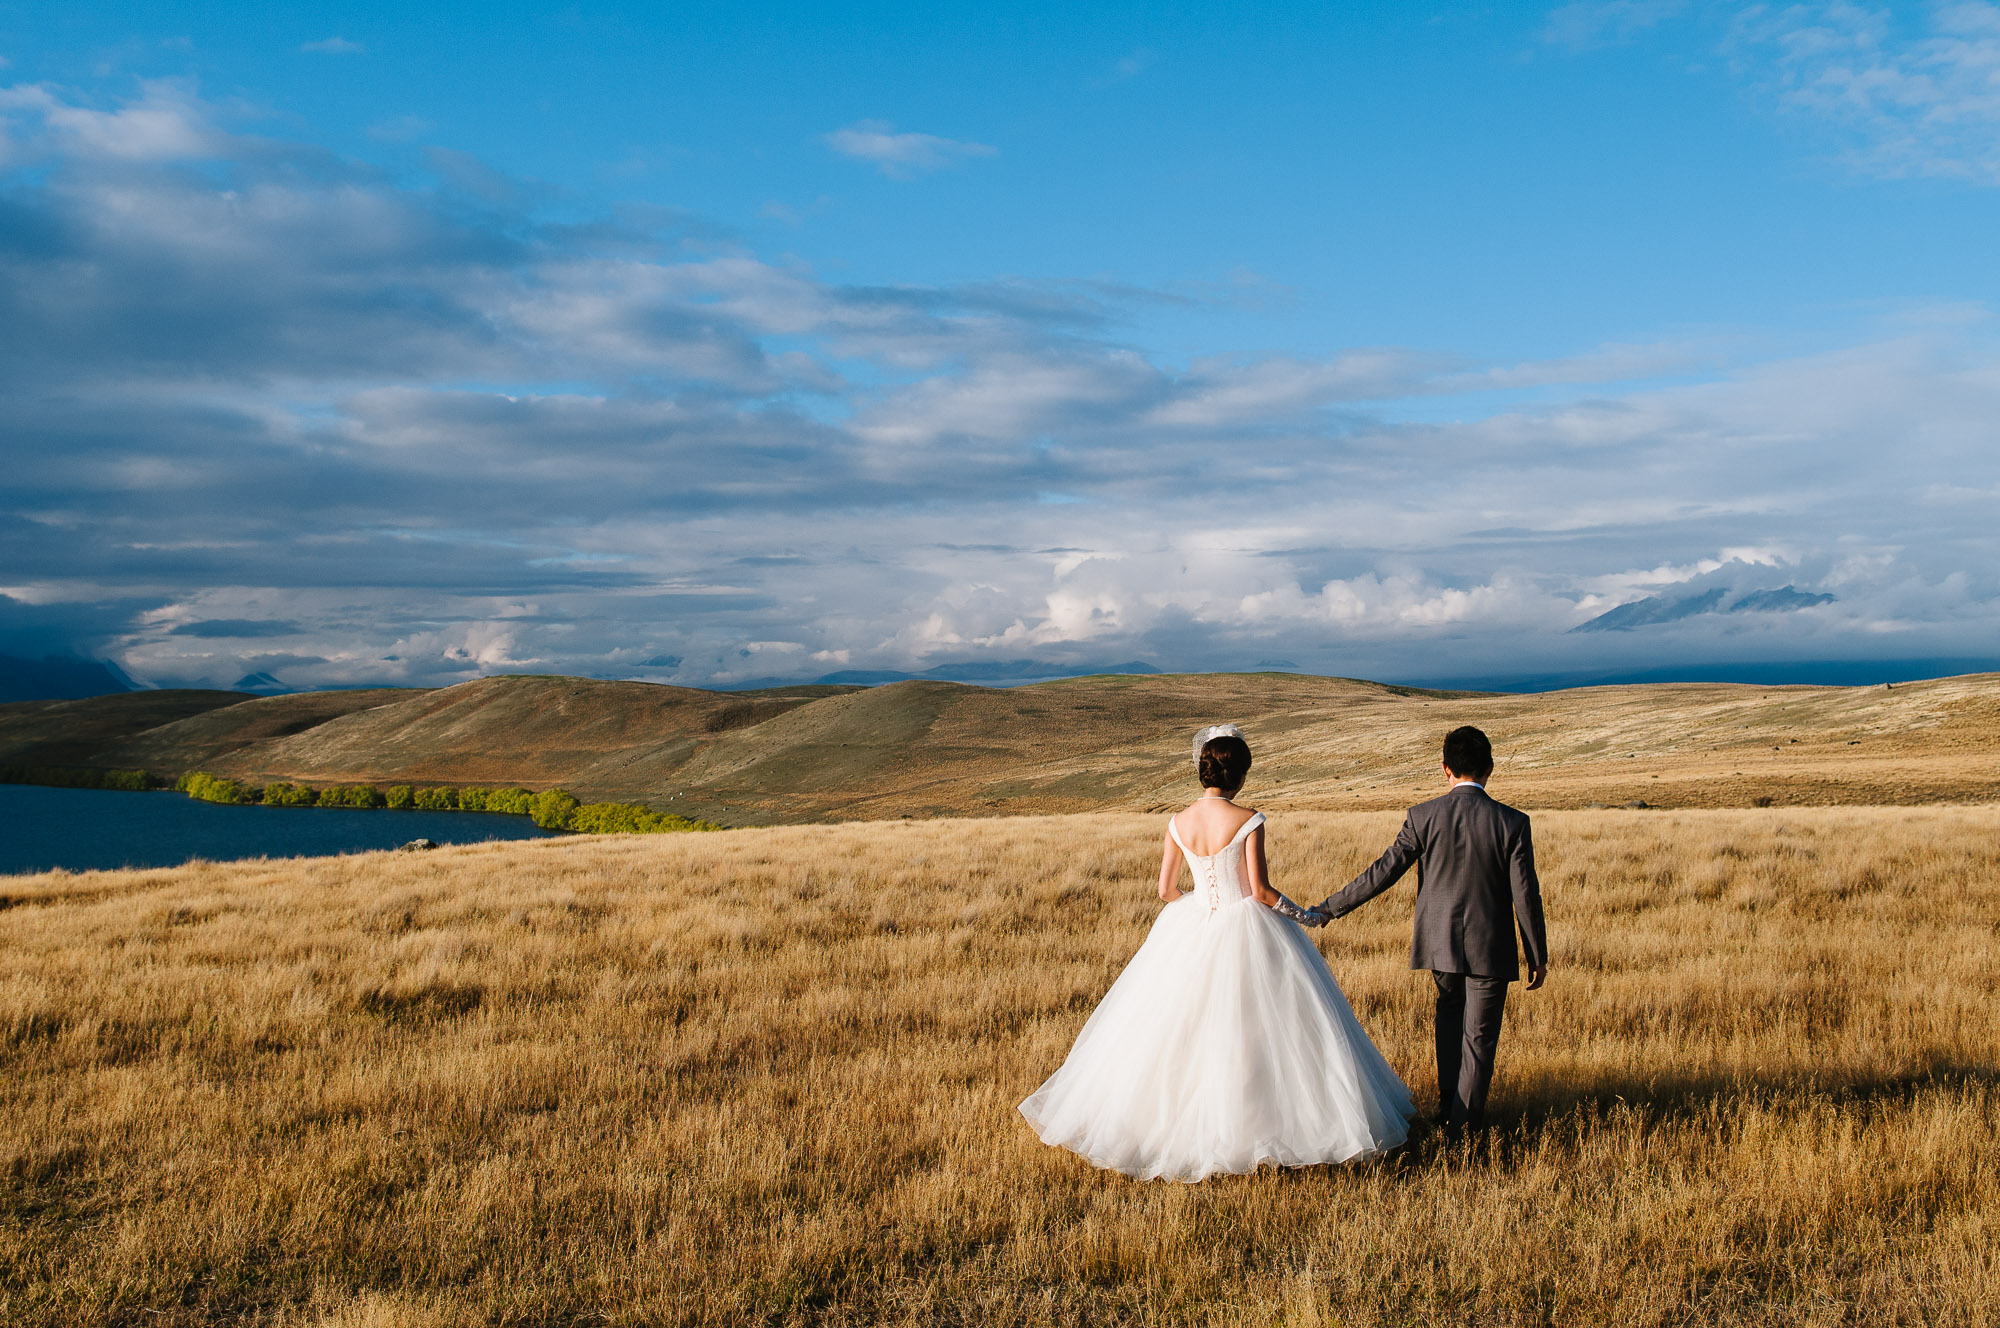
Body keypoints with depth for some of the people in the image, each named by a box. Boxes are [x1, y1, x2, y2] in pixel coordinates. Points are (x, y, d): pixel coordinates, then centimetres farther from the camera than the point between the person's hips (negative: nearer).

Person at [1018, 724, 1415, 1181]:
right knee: (1254, 1031, 6)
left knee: (1181, 1031, 15)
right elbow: (1261, 891, -15)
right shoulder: (1248, 821, -16)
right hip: (1246, 932, -4)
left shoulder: (1178, 823, -3)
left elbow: (1166, 889, 2)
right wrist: (1304, 916, 1)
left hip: (1192, 934, 5)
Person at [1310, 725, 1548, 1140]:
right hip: (1490, 948, -2)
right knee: (1479, 1035, 13)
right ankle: (1463, 1121, 20)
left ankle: (1448, 1104, 26)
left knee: (1451, 1009, 28)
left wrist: (1329, 908, -1)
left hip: (1439, 942, 2)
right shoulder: (1512, 823, -12)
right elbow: (1525, 896, -9)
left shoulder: (1423, 817, -11)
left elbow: (1383, 872, -10)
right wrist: (1538, 956, 2)